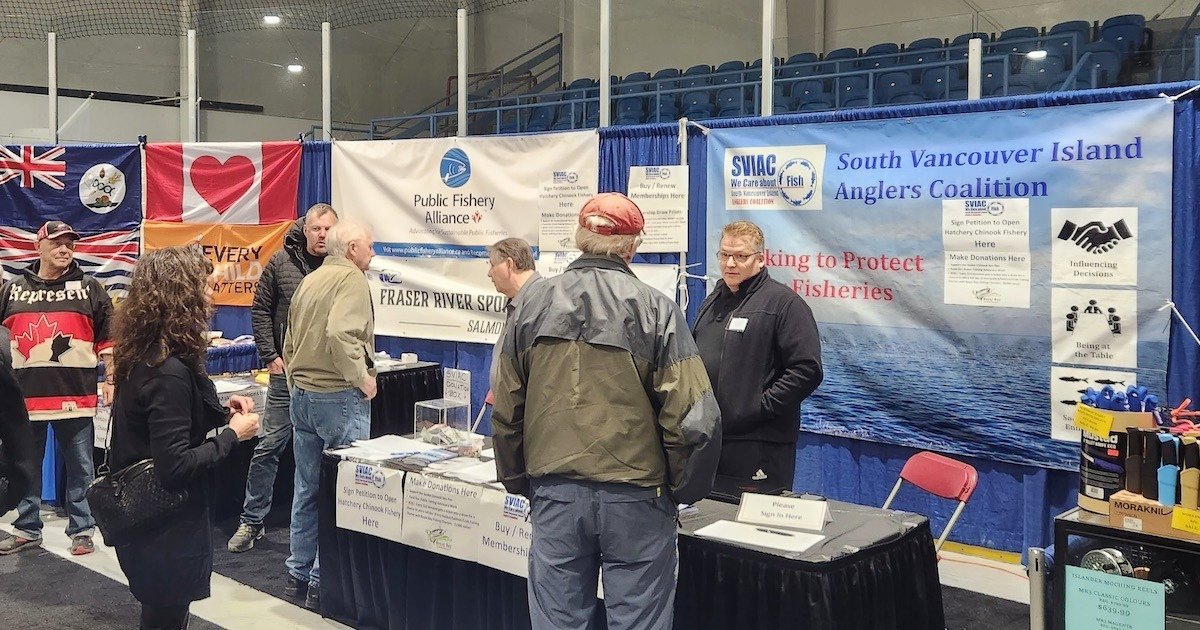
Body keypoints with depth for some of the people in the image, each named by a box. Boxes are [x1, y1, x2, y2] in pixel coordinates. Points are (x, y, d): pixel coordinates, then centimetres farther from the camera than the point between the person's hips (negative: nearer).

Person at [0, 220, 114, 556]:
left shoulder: (89, 288, 3)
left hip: (76, 397, -2)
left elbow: (108, 338, 4)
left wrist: (111, 380, 1)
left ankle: (82, 530, 17)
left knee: (79, 468, 6)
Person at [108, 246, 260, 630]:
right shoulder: (170, 372, -26)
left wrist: (220, 413, 4)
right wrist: (233, 434, -17)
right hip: (165, 530, -9)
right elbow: (175, 467, -28)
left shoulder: (146, 356, 3)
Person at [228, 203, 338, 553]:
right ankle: (252, 521, 18)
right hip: (287, 370, 1)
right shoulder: (282, 262, 1)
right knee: (269, 447, 6)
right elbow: (260, 310, 5)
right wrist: (270, 356, -2)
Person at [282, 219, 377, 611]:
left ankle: (299, 574, 24)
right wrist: (362, 377, -20)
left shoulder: (309, 281, 15)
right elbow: (340, 333, -29)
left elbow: (290, 341, 20)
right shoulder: (351, 278, -13)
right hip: (338, 397, -9)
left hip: (302, 394, 9)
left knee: (307, 488, 16)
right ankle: (324, 581, 0)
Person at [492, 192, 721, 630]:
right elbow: (695, 417, -12)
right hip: (635, 496, -3)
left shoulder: (534, 303, 2)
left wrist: (518, 482, 18)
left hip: (554, 493, 3)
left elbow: (506, 409, 7)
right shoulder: (654, 310, -9)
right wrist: (683, 489, 2)